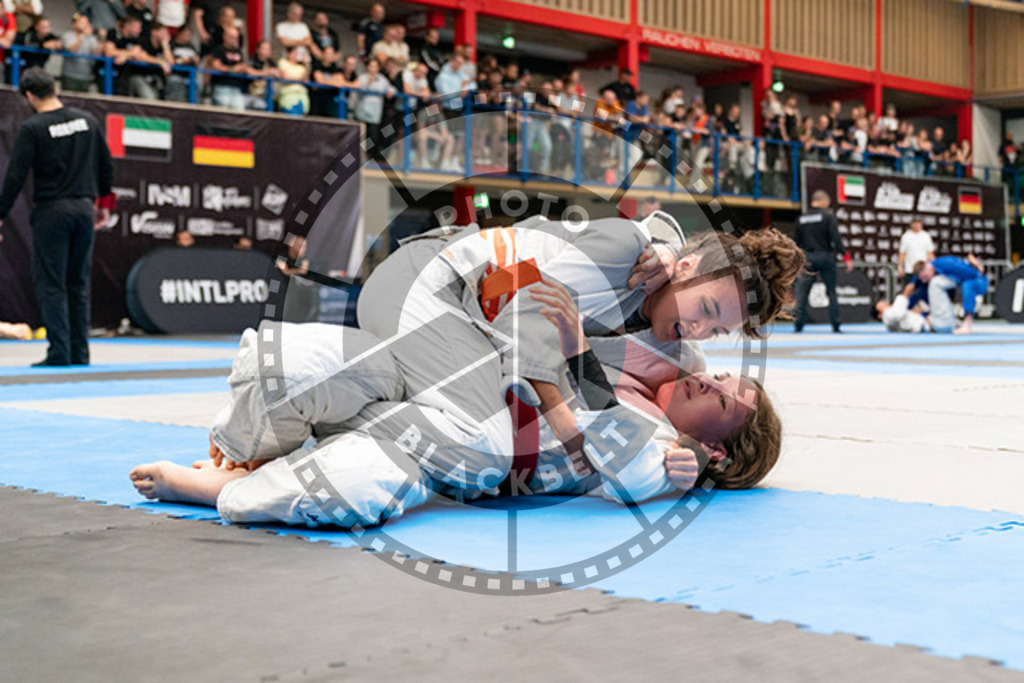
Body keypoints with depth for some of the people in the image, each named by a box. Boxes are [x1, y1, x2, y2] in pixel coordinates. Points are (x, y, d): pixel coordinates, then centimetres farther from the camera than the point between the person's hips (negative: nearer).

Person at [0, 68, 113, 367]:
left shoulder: (33, 129, -10)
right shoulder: (88, 120, 6)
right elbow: (106, 165, 13)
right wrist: (104, 203, 24)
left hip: (51, 211, -5)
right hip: (84, 208, 5)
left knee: (50, 284, 0)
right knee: (79, 283, 11)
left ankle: (59, 352, -5)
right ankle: (80, 353, 13)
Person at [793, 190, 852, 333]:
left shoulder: (801, 219, 7)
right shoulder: (827, 215, -5)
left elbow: (797, 242, 11)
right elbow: (836, 238, -13)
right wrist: (846, 256, -12)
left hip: (808, 258, 2)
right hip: (825, 256, -2)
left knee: (802, 291, 3)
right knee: (831, 291, 6)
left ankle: (799, 323, -7)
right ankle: (835, 324, 7)